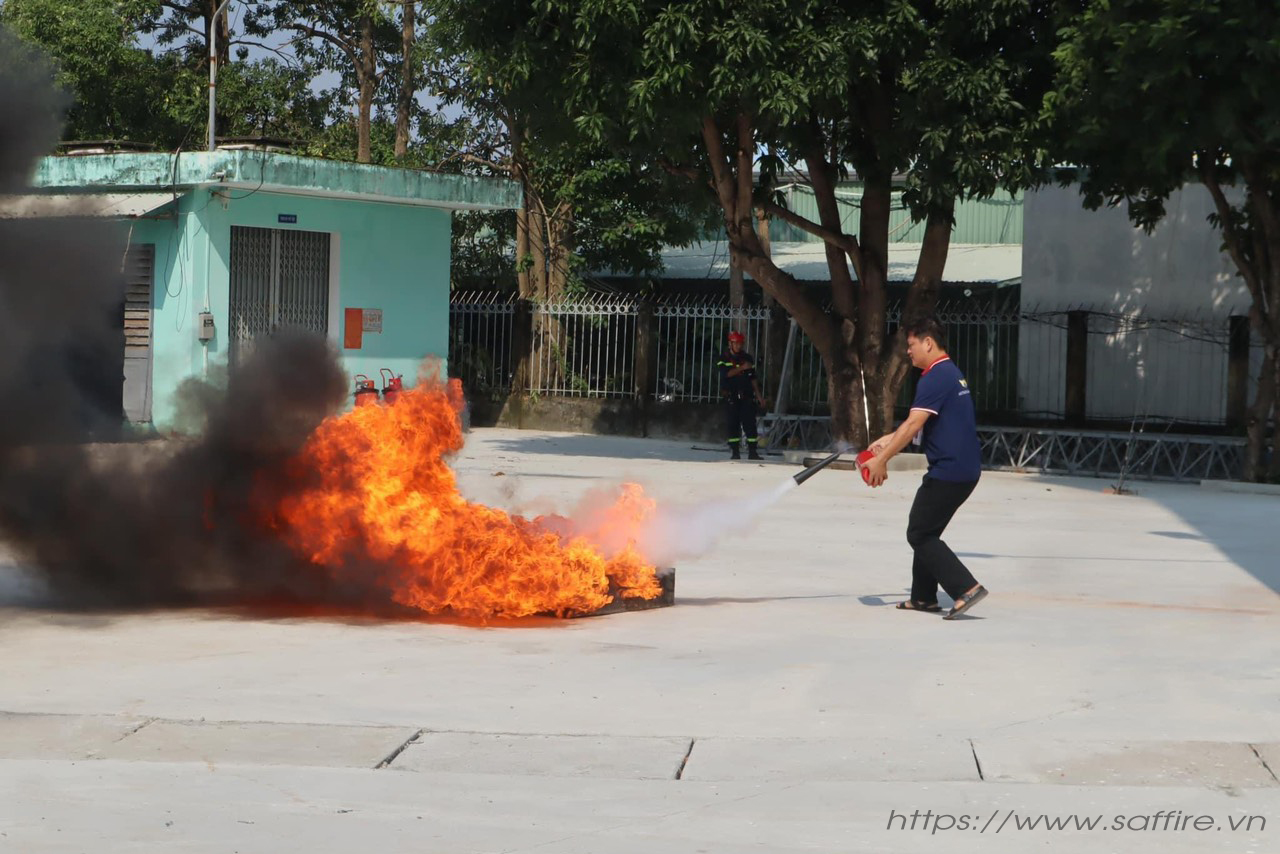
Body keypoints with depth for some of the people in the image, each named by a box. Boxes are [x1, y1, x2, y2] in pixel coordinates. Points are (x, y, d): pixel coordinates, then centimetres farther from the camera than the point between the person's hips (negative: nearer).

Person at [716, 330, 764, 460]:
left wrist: (758, 394, 11)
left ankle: (752, 451, -7)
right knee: (733, 424, -1)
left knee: (750, 422, -6)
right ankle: (735, 452, 5)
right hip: (731, 397, -1)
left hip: (746, 396, 1)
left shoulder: (748, 358, 10)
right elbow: (726, 373, -15)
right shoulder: (723, 359, 3)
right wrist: (742, 368, -25)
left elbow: (753, 378, 13)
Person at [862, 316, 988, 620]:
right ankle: (924, 597, 24)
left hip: (948, 471, -10)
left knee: (920, 535, -4)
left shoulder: (935, 378, -16)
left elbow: (913, 425, -22)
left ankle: (966, 588, -13)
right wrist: (887, 440, 21)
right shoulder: (951, 373, 17)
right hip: (966, 469, 10)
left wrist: (881, 460, -18)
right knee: (926, 532, 19)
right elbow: (917, 423, 24)